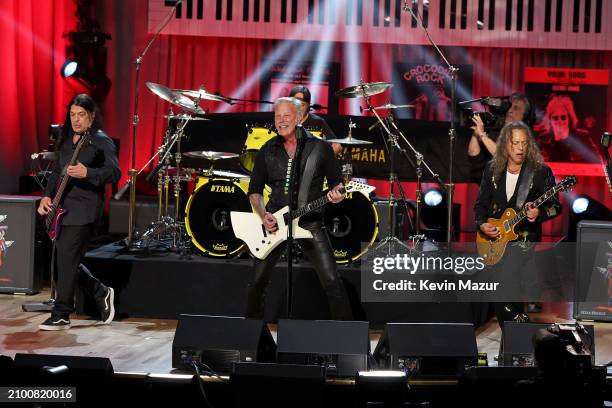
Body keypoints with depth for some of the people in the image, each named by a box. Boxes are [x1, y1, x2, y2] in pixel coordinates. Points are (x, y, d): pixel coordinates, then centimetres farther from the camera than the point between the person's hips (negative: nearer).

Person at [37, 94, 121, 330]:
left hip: (85, 210, -8)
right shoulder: (65, 140, 15)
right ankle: (102, 294, 28)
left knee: (67, 260, -10)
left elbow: (114, 173, -16)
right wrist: (47, 196, 7)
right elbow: (57, 172, 22)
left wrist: (87, 173, -29)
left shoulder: (101, 141, -7)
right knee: (68, 261, 10)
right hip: (63, 208, 8)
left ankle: (61, 316, -1)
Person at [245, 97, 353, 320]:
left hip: (310, 221, -2)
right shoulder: (267, 150, 5)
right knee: (258, 279, 3)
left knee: (332, 281, -10)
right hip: (274, 222, 2)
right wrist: (263, 215, -5)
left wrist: (336, 193, -17)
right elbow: (255, 190, 12)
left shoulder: (319, 147, 0)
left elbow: (337, 182, 6)